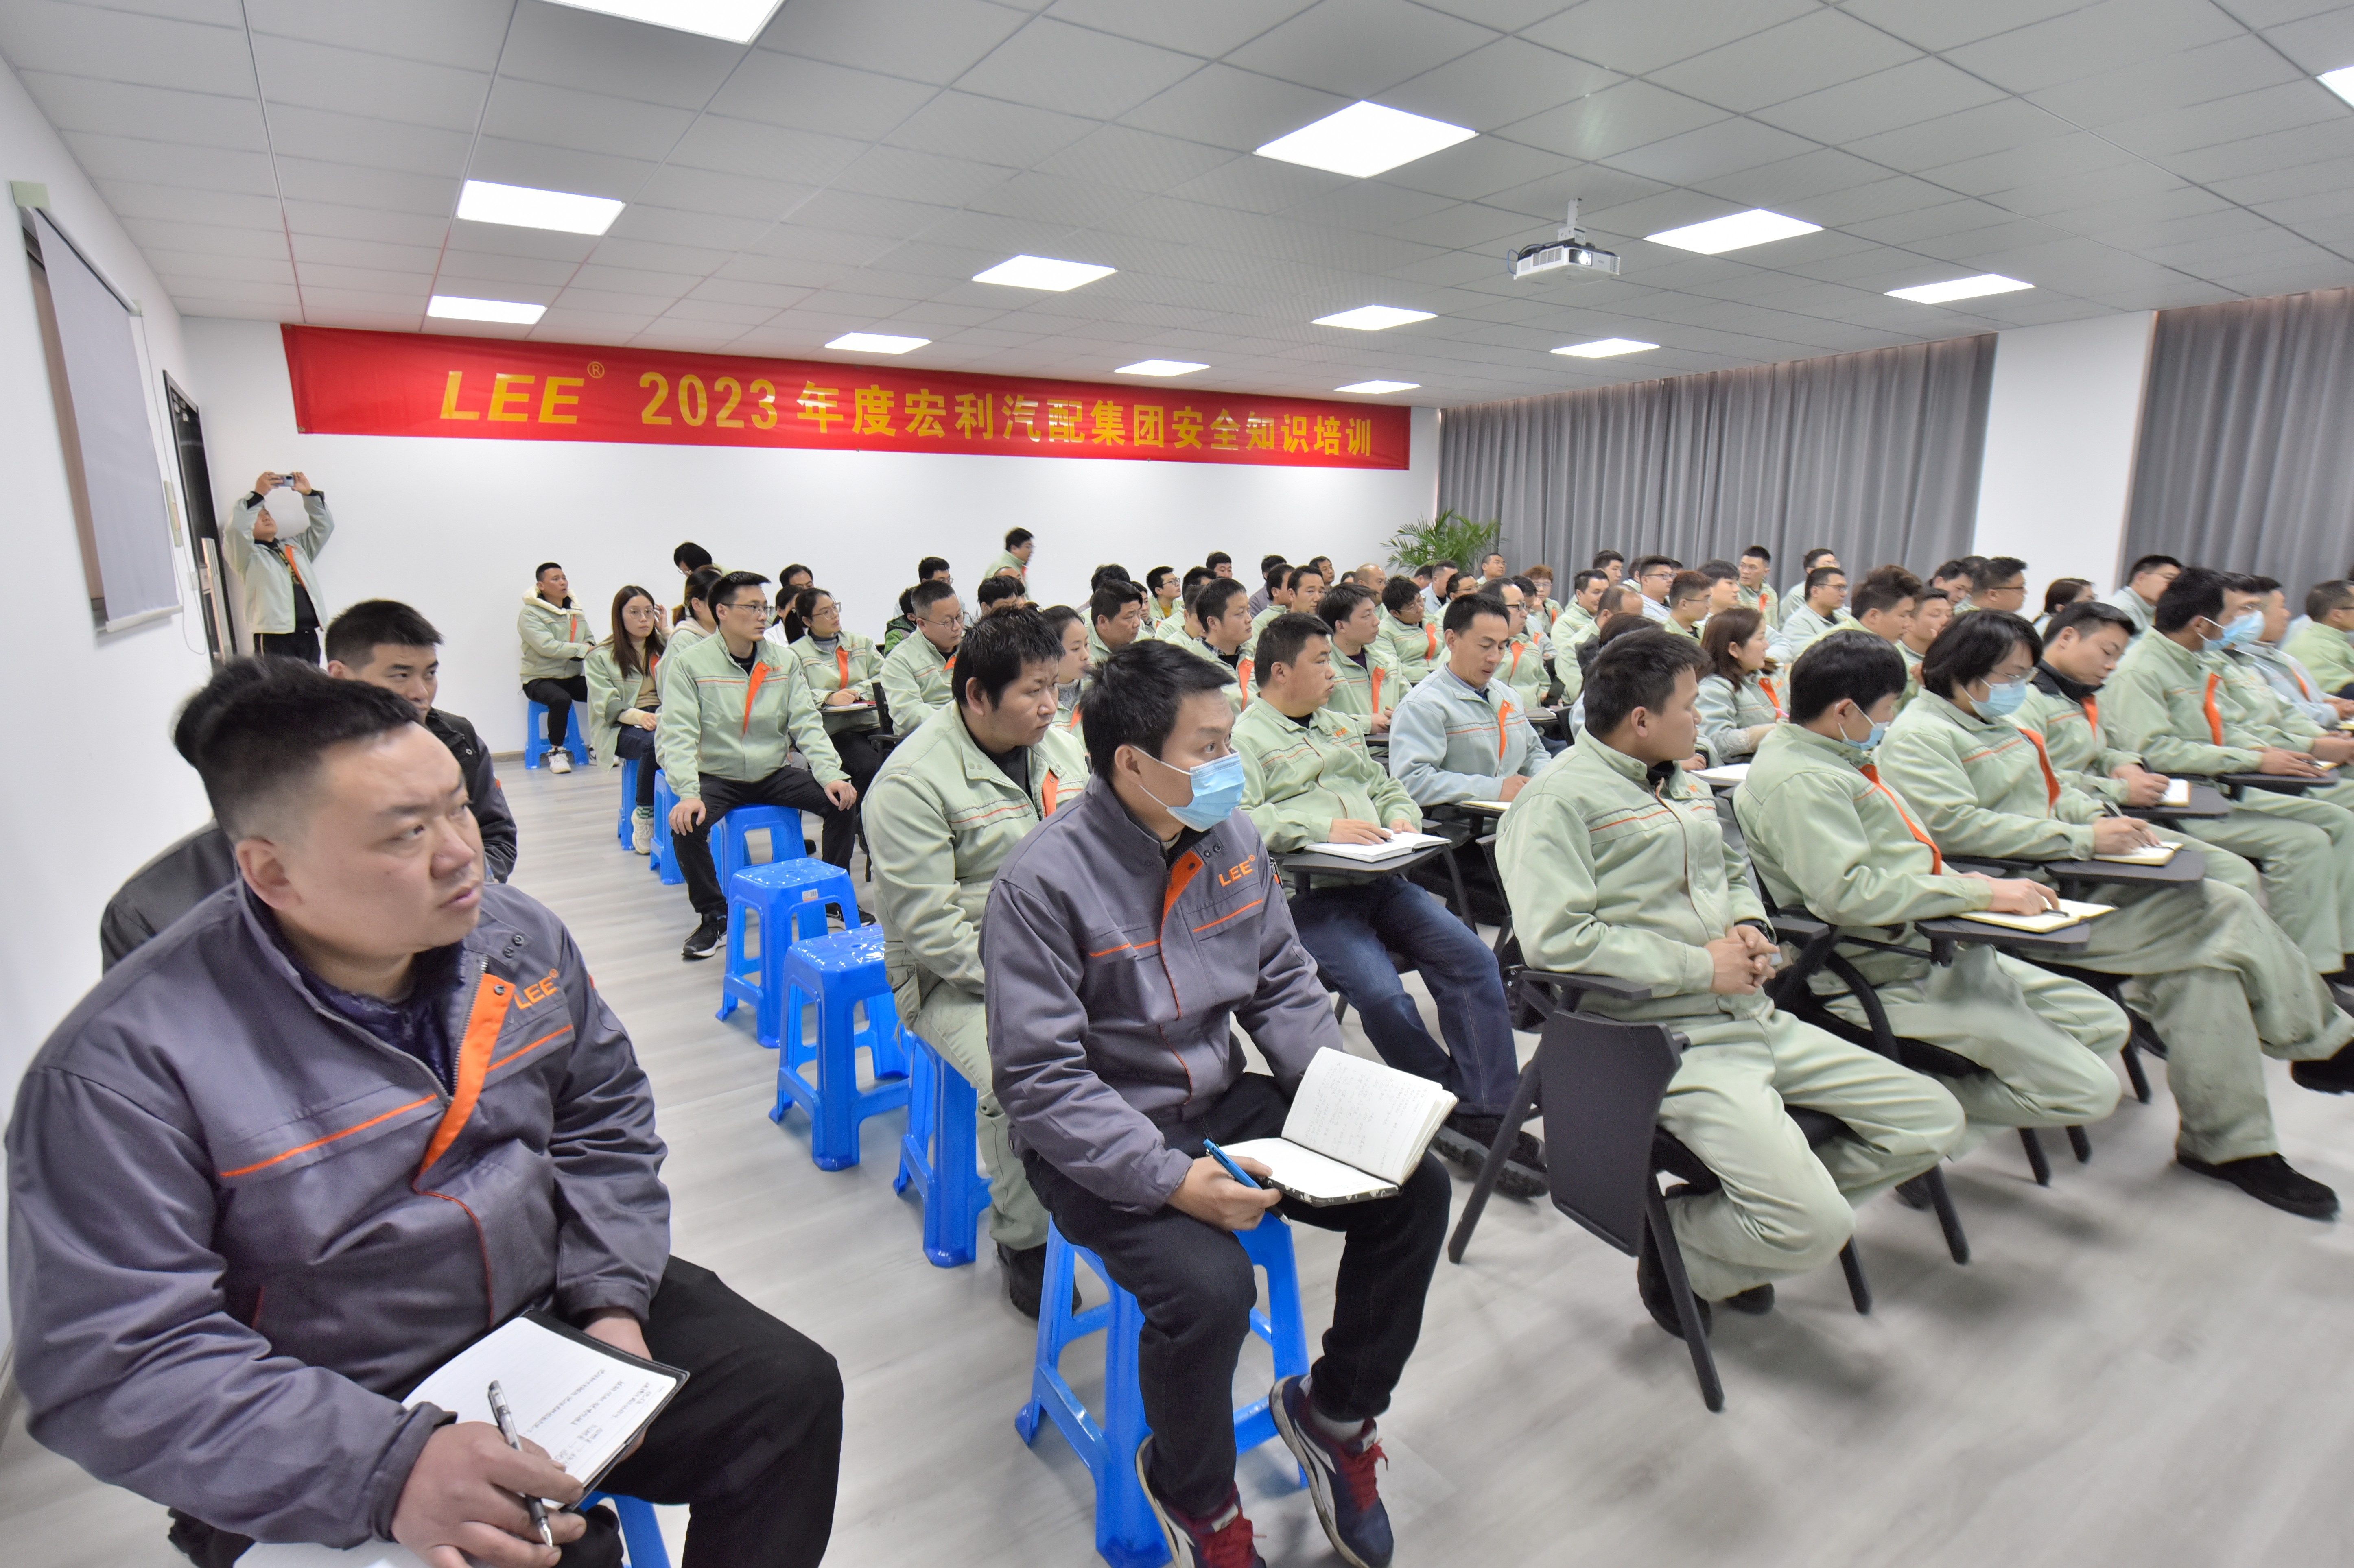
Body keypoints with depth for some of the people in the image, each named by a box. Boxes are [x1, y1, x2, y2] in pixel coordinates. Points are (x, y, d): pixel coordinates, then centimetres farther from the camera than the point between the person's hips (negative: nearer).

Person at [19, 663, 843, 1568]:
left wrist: (611, 1299, -6)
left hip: (550, 1314, 5)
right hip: (325, 1443, -4)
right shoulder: (126, 1066, -20)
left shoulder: (519, 939, -4)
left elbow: (603, 1118, 7)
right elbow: (107, 1368, -20)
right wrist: (388, 1468, -31)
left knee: (791, 1389, -5)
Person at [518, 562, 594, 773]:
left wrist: (589, 648, -16)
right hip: (540, 679, -5)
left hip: (572, 677, 5)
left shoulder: (575, 612, 13)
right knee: (561, 699, -36)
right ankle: (556, 752, -14)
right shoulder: (530, 614, -8)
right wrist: (583, 650, -24)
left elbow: (590, 640, 8)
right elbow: (547, 646, -21)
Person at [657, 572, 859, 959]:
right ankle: (713, 917, -5)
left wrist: (831, 774, -17)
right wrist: (688, 794, -31)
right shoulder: (689, 664, -7)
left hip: (773, 775, 3)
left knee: (844, 800, -16)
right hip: (716, 777, -3)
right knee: (686, 825, -30)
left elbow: (807, 724, -1)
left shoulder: (785, 662, 4)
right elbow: (678, 734, -15)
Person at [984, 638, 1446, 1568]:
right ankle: (1192, 1494, 9)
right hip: (1098, 1140, -6)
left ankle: (1333, 1412, 22)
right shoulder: (1043, 882, -21)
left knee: (1415, 1189, -4)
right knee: (1207, 1288, -28)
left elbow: (1284, 985, 7)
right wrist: (1172, 1179, -29)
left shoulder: (1232, 839, -2)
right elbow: (1040, 1080, -22)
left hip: (1221, 1100, 6)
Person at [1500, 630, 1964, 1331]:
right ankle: (1676, 1246, 12)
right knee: (1815, 1228, -20)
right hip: (1669, 1038, -9)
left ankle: (1746, 1211, 16)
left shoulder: (1684, 784, 17)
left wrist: (1750, 926, 5)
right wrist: (1701, 965, -16)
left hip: (1755, 1017, 10)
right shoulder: (1560, 798, -13)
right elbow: (1552, 937, -23)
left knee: (1932, 1121, 8)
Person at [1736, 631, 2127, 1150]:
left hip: (1938, 952, 11)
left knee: (2106, 1025, 17)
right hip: (1890, 982, -11)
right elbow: (1846, 893, -32)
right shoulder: (1799, 781, -22)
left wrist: (1961, 881, 6)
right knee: (2088, 1091, -9)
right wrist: (1979, 893, -22)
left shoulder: (1831, 761, 10)